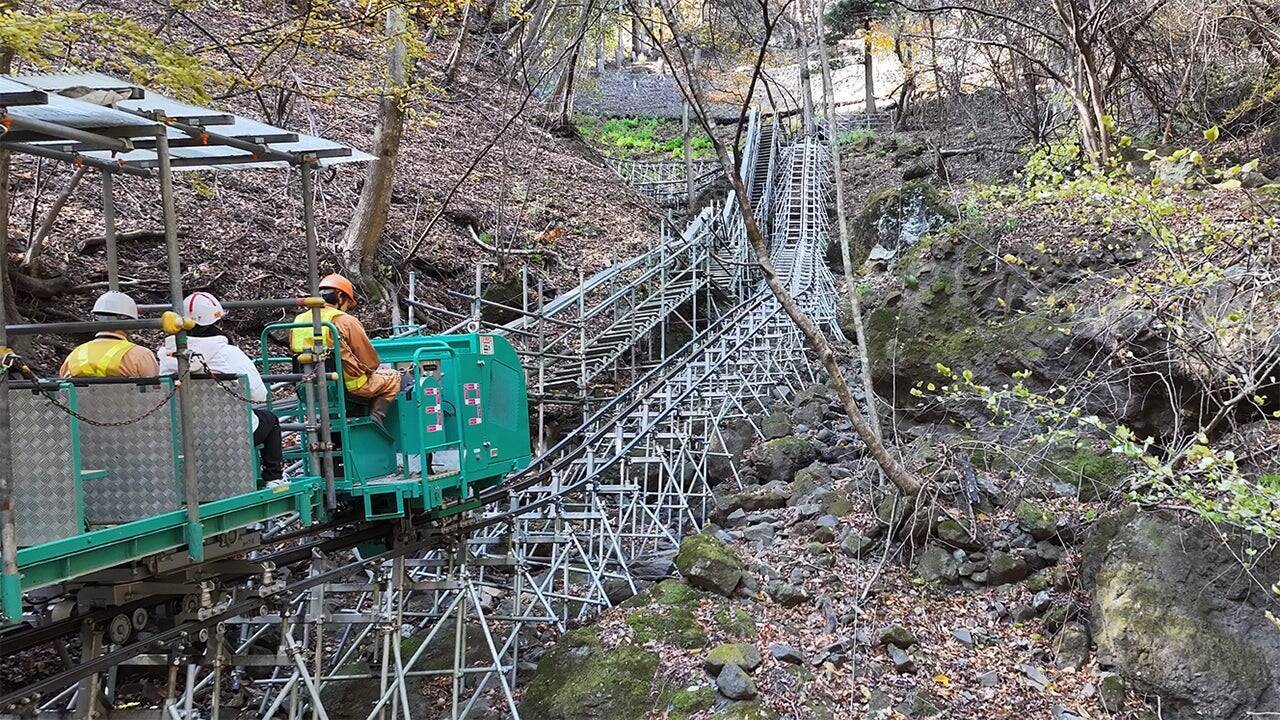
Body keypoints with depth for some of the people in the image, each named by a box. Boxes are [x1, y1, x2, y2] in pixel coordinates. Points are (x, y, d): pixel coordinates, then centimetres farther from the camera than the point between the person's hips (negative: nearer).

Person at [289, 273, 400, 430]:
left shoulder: (298, 321, 3)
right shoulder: (346, 321, -13)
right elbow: (371, 361, -8)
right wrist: (367, 369, 15)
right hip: (348, 385, -7)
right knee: (393, 377, 16)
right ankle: (376, 415, 0)